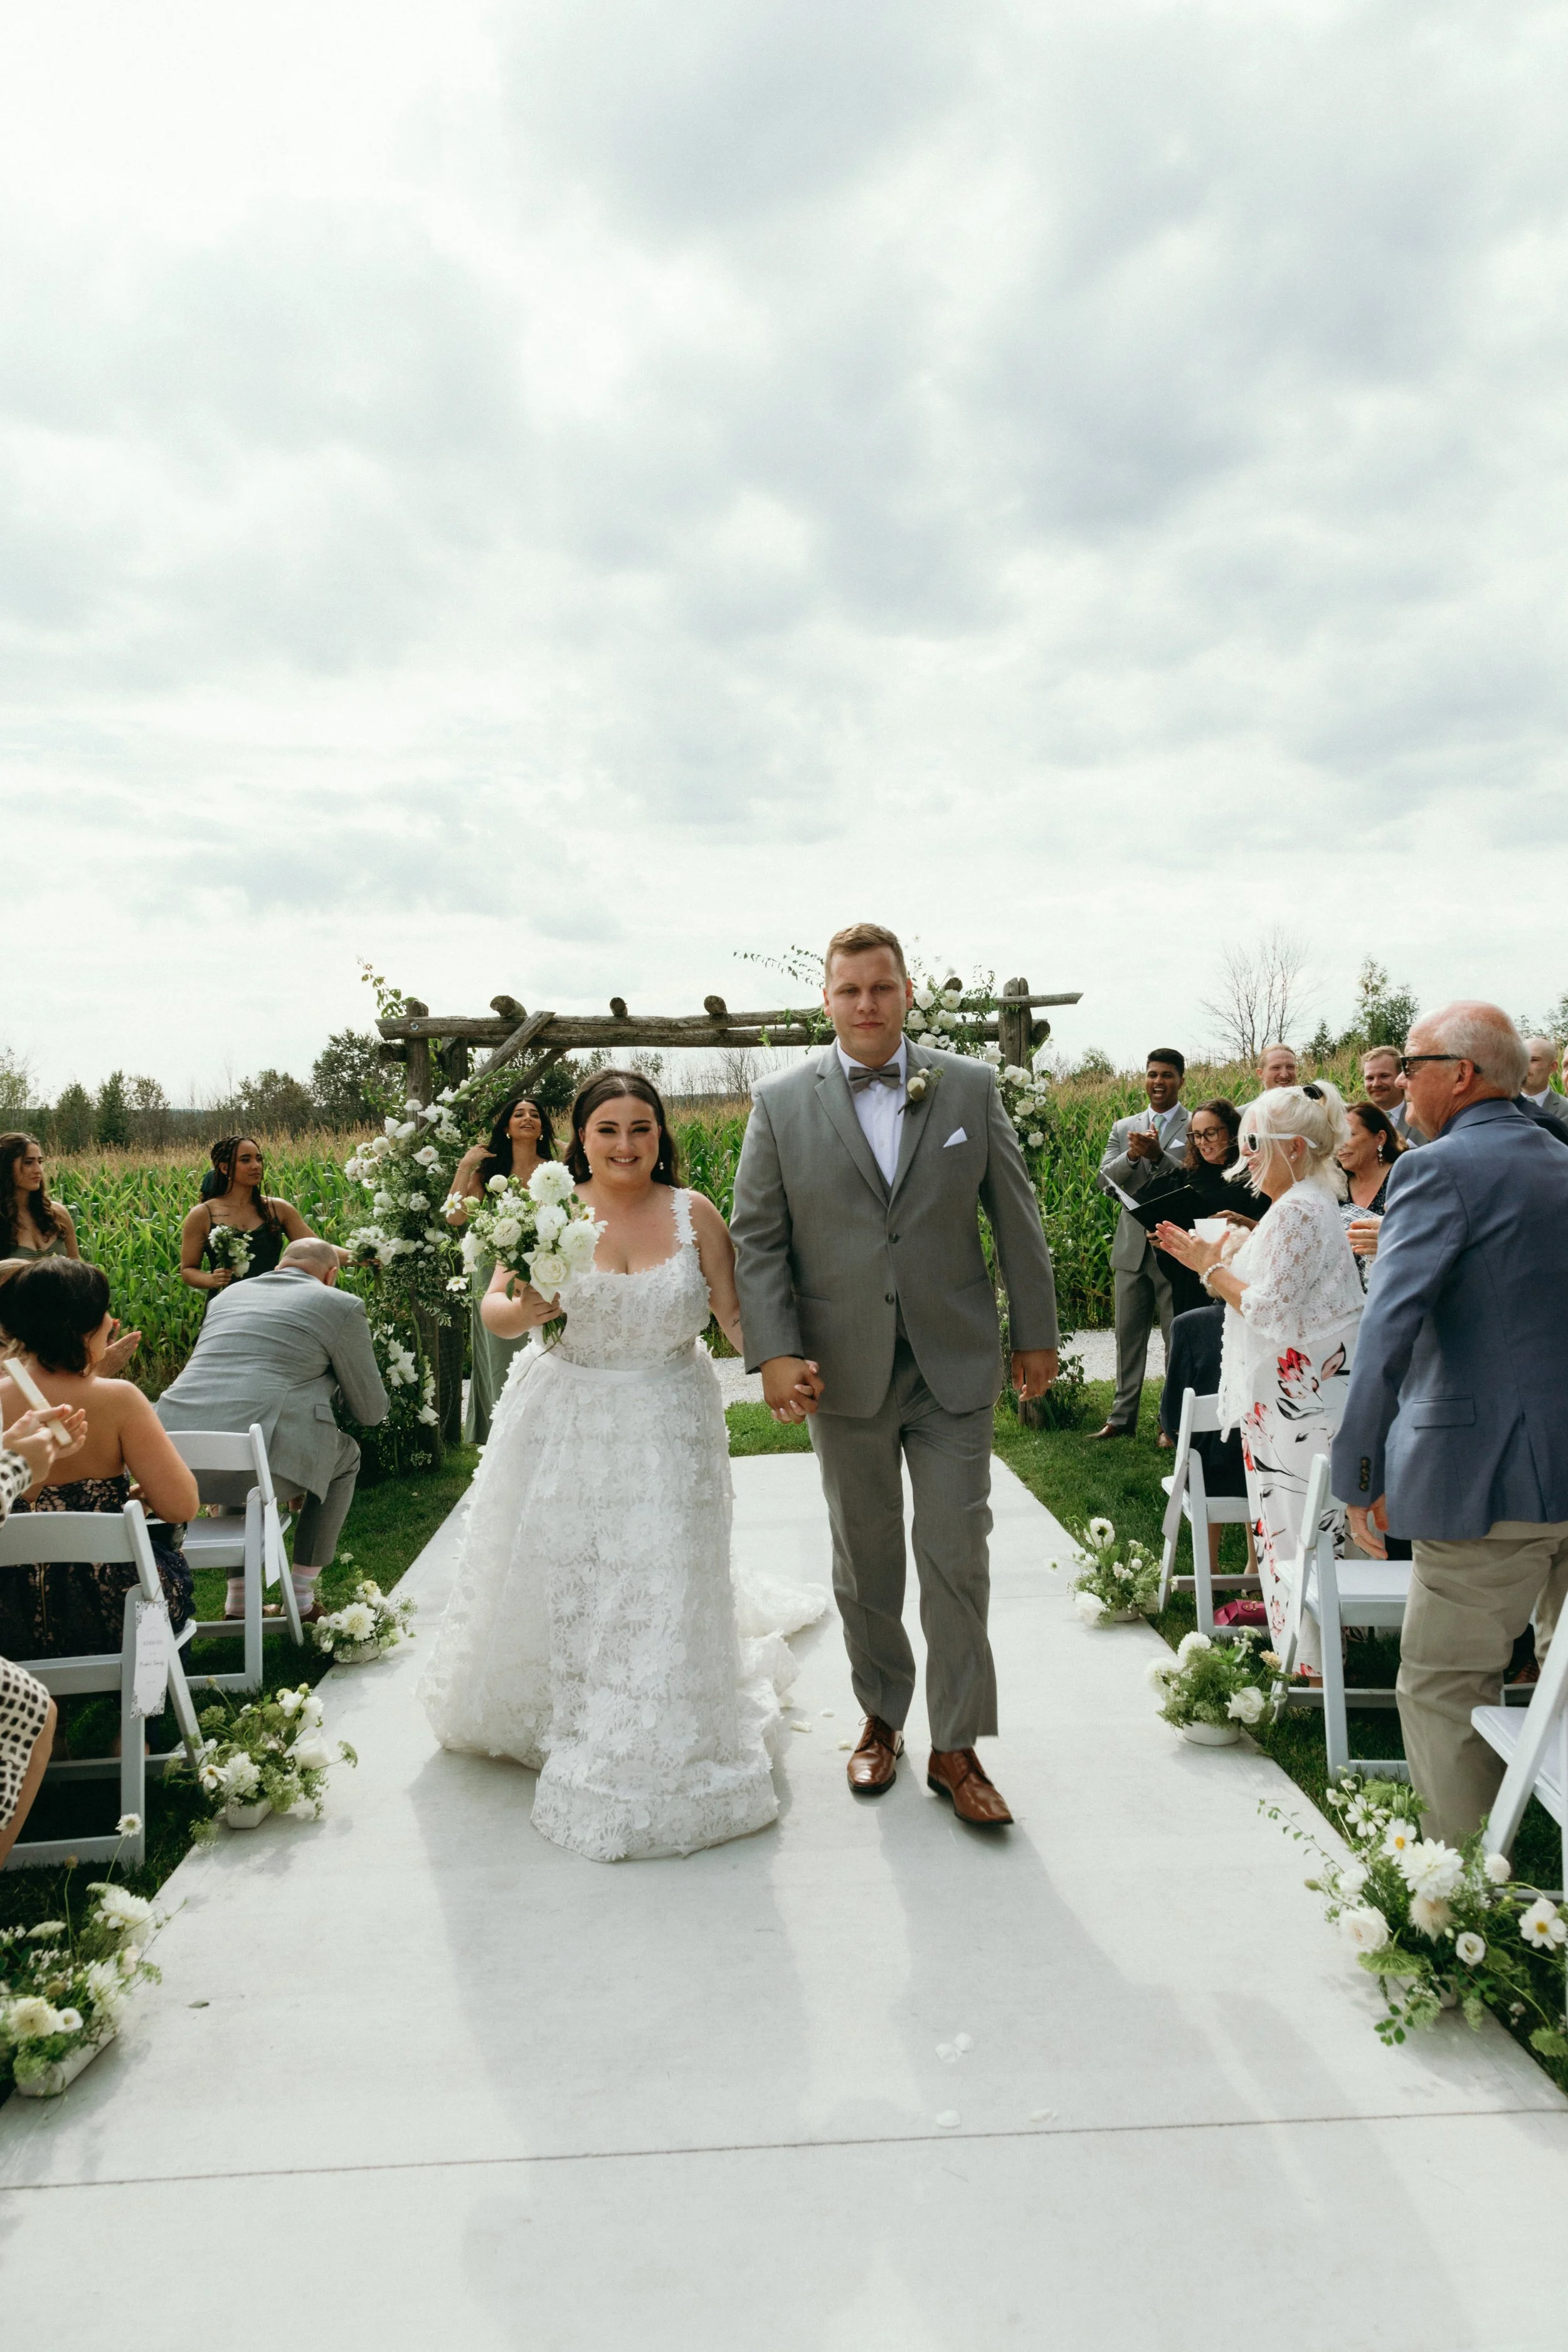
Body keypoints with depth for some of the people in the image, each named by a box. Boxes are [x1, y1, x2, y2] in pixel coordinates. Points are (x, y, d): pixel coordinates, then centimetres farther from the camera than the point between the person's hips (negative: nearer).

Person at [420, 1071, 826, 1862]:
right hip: (565, 1423, 1)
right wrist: (520, 1312, -30)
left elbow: (735, 1309, -7)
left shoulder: (693, 1213, -6)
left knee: (657, 1587, 1)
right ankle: (538, 1710, 43)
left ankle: (646, 1757, 22)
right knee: (551, 1577, 12)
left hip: (665, 1428, 0)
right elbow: (494, 1305, -7)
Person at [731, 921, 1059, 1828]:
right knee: (865, 1560, 15)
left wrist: (1037, 1335, 5)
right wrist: (774, 1353, -10)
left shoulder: (972, 1087, 0)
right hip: (843, 1371, 1)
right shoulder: (781, 1101, -1)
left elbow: (1017, 1218, 5)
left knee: (958, 1559, 3)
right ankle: (881, 1718, 34)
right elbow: (757, 1239, -1)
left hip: (956, 1366, 0)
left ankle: (957, 1748, 17)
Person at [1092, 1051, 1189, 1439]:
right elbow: (1104, 1181, 2)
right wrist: (1132, 1156, -15)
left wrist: (1158, 1156, -24)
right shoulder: (1124, 1128, 12)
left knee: (1179, 1339, 2)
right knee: (1128, 1337, 12)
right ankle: (1123, 1417, 21)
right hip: (1133, 1247, 4)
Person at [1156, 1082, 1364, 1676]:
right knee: (1306, 1528, 14)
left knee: (1294, 1526, -4)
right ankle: (1305, 1654, 23)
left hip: (1295, 1400, -10)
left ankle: (1306, 1664, 4)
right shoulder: (1314, 1202, 16)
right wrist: (1217, 1259, 13)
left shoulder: (1297, 1211, -17)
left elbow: (1270, 1310, -20)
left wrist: (1212, 1269, -10)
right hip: (1302, 1392, 10)